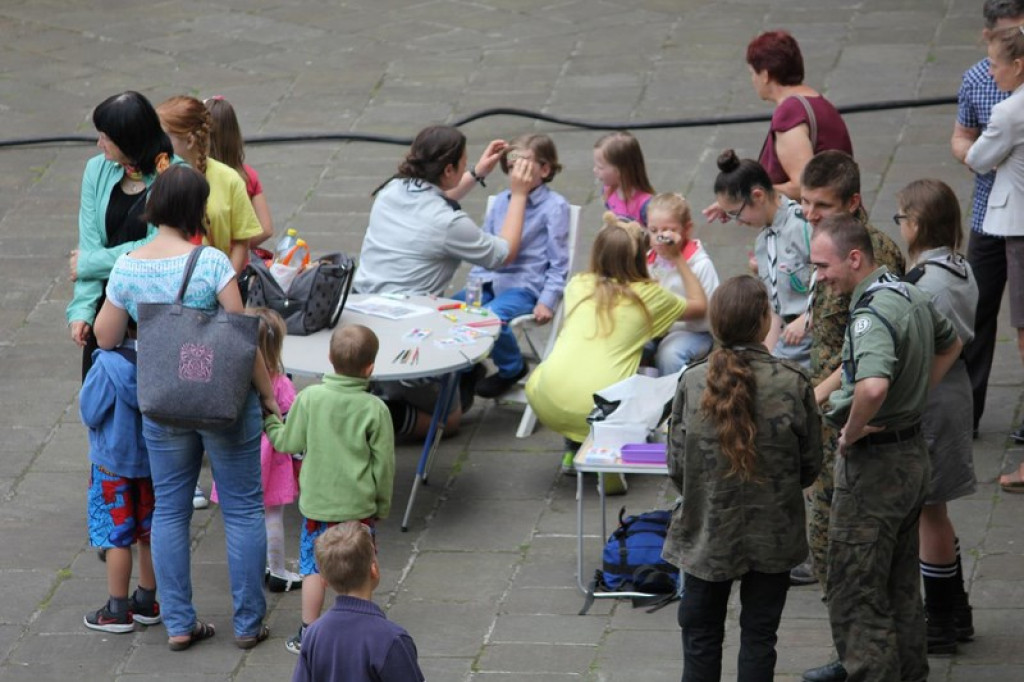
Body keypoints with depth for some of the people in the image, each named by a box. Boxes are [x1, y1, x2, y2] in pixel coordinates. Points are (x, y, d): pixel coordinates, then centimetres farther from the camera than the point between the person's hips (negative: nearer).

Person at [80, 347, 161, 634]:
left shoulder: (109, 365, -24)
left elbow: (90, 413, -16)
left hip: (114, 462, -5)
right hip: (153, 458, 5)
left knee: (117, 537, 5)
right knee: (149, 535, 16)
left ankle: (117, 611, 12)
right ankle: (146, 603, 28)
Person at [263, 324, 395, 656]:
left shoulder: (309, 398, -10)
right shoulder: (375, 409, -12)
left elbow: (288, 443, -1)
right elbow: (384, 463, -5)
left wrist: (269, 421, 20)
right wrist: (382, 504, 10)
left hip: (317, 501, 1)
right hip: (358, 504, -1)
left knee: (314, 566, 12)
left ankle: (308, 633, 15)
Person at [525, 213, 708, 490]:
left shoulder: (578, 285, 13)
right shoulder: (648, 295, 5)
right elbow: (700, 306, 23)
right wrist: (679, 261, 33)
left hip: (548, 404, 3)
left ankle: (573, 447, 24)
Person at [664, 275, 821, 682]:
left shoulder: (693, 382, -13)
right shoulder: (793, 383, -15)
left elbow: (676, 465, -6)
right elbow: (810, 465, -5)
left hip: (706, 531, 1)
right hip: (772, 536, 0)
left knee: (700, 633, 14)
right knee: (759, 634, 11)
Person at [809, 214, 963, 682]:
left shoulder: (872, 313, -25)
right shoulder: (910, 295, 6)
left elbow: (872, 385, -43)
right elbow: (950, 345, 26)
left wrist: (851, 431, -24)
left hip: (873, 464, -10)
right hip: (913, 451, 10)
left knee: (854, 596, -2)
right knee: (902, 587, 20)